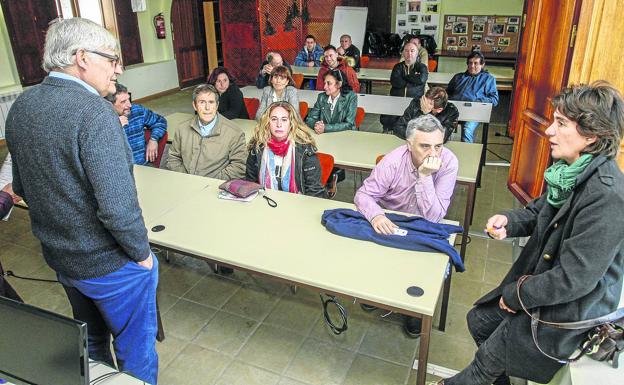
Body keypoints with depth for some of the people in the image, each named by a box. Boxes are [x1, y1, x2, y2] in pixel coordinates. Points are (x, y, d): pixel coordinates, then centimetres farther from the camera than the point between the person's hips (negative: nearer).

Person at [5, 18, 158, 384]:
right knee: (135, 345, 16)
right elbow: (118, 206, -30)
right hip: (109, 264, -8)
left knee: (91, 339, 30)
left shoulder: (21, 106, -1)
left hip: (58, 255, 8)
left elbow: (22, 186, 9)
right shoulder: (94, 113, -26)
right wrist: (142, 253, -14)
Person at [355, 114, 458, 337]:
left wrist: (425, 176, -37)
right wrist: (375, 215, -38)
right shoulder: (394, 161, -21)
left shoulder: (448, 163, -22)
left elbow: (433, 217, -25)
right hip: (388, 224, 1)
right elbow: (363, 194, -16)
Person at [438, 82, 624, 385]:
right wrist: (508, 222, -12)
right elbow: (539, 210, 10)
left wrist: (516, 296, -16)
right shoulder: (571, 170, -6)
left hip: (570, 310, -8)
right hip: (537, 278, 8)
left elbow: (574, 279, -30)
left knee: (488, 359, 6)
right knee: (479, 319, 21)